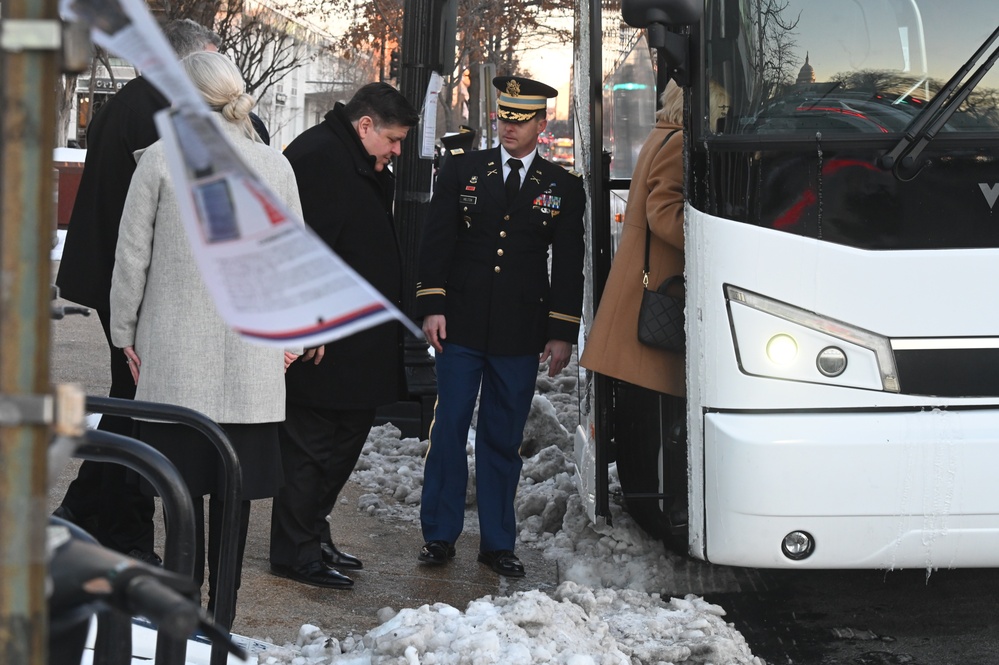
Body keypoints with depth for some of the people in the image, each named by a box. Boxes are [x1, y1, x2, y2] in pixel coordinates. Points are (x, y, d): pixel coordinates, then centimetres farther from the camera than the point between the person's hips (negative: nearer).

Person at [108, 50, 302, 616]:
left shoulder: (160, 159, -6)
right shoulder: (275, 165, 1)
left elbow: (133, 254, -2)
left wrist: (125, 330, 9)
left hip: (173, 349, -2)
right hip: (251, 356, 2)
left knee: (182, 481, 5)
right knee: (235, 483, 6)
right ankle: (222, 605, 11)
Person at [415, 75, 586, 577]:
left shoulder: (563, 187, 7)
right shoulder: (461, 170, 6)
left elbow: (569, 265, 7)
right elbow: (436, 240, 4)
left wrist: (562, 333, 2)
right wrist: (432, 306, -5)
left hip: (521, 334, 0)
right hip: (461, 327, 0)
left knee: (504, 439, 6)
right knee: (448, 428, 1)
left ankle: (497, 542, 15)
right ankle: (439, 535, 11)